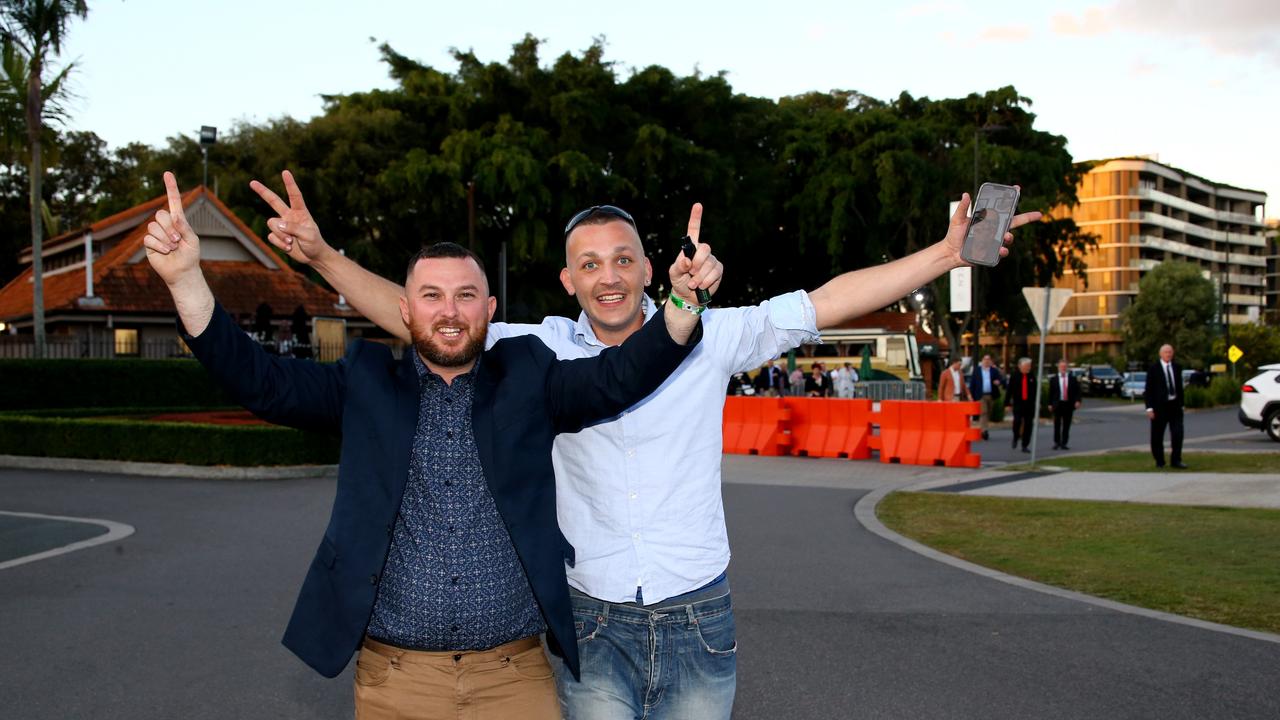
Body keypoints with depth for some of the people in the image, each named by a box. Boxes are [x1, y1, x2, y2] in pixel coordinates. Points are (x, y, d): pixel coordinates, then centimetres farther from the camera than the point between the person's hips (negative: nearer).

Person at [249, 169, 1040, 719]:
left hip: (699, 620, 0)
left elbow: (829, 302, -3)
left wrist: (947, 252, -8)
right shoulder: (544, 351, -1)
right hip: (595, 625, 0)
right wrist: (324, 256, -10)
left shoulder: (708, 338, -3)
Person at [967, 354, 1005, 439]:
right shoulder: (976, 370, 4)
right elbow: (972, 384, 3)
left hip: (991, 396, 3)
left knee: (988, 413, 8)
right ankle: (983, 430, -19)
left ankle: (983, 430, 19)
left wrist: (999, 382, -23)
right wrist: (972, 396, -3)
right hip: (981, 395, -3)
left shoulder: (994, 370, 8)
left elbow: (1001, 379, 2)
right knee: (983, 412, -13)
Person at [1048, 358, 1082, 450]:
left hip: (1069, 404, 1)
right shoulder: (1053, 379, 6)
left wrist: (1077, 401, -9)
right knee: (1057, 424, 1)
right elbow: (1051, 393, 4)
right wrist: (1050, 404, -1)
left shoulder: (1073, 379, 7)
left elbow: (1077, 391, 4)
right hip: (1058, 404, -1)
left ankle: (1064, 443, 6)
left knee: (1066, 425, 2)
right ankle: (1056, 442, 10)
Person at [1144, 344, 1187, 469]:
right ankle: (1159, 461, 16)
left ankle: (1175, 460, 4)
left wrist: (1181, 404, 11)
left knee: (1178, 433, -5)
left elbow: (1179, 386, 14)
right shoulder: (1153, 369, -4)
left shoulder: (1177, 368, 9)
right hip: (1160, 406, -3)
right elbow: (1148, 390, -6)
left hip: (1175, 404, 3)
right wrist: (1149, 407, -12)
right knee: (1157, 435, 3)